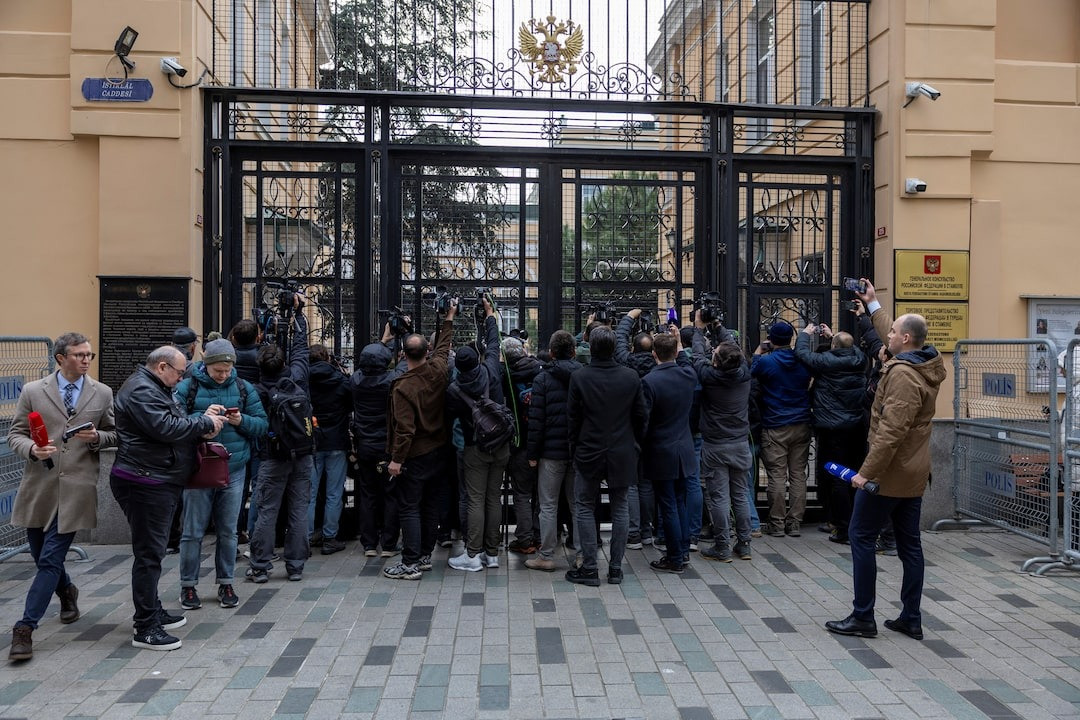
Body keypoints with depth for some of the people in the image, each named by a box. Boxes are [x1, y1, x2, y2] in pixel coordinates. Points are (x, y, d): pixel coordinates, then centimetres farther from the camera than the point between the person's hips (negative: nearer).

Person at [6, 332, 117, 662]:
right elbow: (15, 435, 5)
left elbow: (115, 435, 10)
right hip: (39, 487, 2)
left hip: (76, 489, -2)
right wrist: (32, 449, -15)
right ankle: (67, 592, 44)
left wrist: (97, 437, -12)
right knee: (42, 557, 15)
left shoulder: (102, 393, 3)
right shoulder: (33, 391, 3)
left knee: (49, 560, -5)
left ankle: (25, 628, 3)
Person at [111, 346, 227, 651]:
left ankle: (153, 611, 32)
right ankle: (146, 629, 0)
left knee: (152, 550, 19)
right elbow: (166, 428, -25)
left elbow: (174, 421, 17)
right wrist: (206, 423, -14)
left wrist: (202, 418, 0)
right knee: (149, 553, -6)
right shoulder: (141, 391, -16)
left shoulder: (154, 389, 19)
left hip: (158, 483, 11)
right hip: (145, 484, -11)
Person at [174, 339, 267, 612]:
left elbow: (262, 425, 3)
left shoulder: (243, 388, 5)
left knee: (228, 531, 11)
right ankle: (188, 586, 19)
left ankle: (225, 583, 23)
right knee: (193, 531, 5)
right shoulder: (187, 387, -3)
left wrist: (242, 421, -16)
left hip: (234, 470, 2)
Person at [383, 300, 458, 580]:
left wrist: (397, 459, -16)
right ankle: (425, 555, 26)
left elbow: (405, 429, -24)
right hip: (437, 451, 7)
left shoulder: (404, 386, -21)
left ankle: (411, 564, 1)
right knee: (430, 505, 15)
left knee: (408, 508, -1)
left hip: (415, 456, -7)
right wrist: (449, 318, 32)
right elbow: (443, 346, 18)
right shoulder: (438, 370, -4)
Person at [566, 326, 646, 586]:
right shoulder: (631, 377, -5)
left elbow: (572, 417, -5)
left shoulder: (579, 377, -12)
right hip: (622, 454, 2)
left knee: (585, 508, 9)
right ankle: (615, 569, 16)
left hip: (589, 454, -2)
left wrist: (575, 448, 8)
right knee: (619, 509, 12)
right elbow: (640, 416, 2)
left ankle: (589, 569, 9)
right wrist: (635, 444, 16)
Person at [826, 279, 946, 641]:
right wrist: (873, 304, 34)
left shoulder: (903, 374, -21)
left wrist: (867, 471, -25)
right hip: (914, 471, 10)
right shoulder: (926, 364, 8)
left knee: (861, 536, -1)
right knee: (909, 543, 12)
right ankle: (911, 619, 19)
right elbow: (892, 338, 28)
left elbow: (891, 431, -27)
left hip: (890, 471, -10)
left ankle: (863, 618, 5)